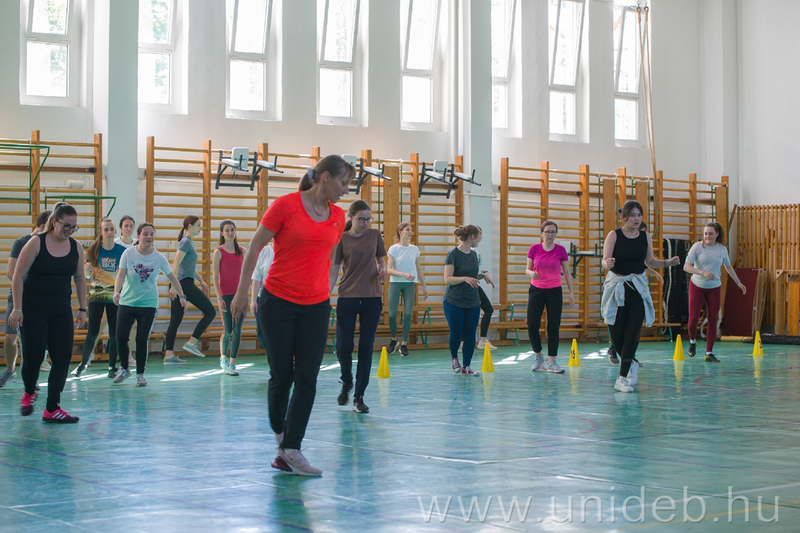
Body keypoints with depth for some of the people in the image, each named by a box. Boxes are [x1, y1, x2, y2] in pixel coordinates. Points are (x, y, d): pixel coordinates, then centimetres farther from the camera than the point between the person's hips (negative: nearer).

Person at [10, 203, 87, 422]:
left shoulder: (76, 247, 4)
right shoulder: (36, 243, -9)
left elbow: (79, 279, 15)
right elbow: (18, 276, -8)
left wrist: (82, 309, 12)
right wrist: (17, 309, -12)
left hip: (61, 310, 4)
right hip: (33, 308, -4)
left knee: (63, 358, -5)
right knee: (34, 355, -5)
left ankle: (52, 409, 1)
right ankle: (29, 393, 26)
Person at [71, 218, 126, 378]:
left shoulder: (122, 251, -1)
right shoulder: (94, 249, -1)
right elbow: (89, 276, 5)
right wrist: (88, 270, -16)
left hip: (114, 296, 0)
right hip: (96, 295, 0)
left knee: (114, 333, 1)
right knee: (92, 332, -4)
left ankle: (112, 366, 13)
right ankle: (84, 362, 15)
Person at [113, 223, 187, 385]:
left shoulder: (159, 258, -2)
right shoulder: (128, 253, -4)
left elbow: (172, 277, 9)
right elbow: (121, 274, -10)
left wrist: (181, 296, 12)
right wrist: (116, 292, -26)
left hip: (148, 305, 0)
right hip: (127, 303, 0)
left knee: (142, 340, -4)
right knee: (121, 337, -4)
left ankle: (140, 374, 13)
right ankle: (124, 369, 20)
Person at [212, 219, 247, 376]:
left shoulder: (242, 251, 8)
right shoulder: (218, 252, -3)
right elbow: (215, 277, -6)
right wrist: (219, 297, -12)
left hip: (239, 294, 3)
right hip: (225, 295, -3)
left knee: (237, 330, -2)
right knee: (228, 330, -2)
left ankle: (232, 363, 3)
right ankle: (223, 357, 24)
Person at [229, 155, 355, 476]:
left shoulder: (338, 216, 6)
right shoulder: (285, 205, -9)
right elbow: (254, 248, -3)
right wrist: (242, 292, -1)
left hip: (316, 306, 4)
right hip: (278, 302, -4)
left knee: (307, 378, -5)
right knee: (281, 375, 3)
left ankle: (291, 449, -2)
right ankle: (279, 432, 28)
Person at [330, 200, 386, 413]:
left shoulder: (374, 235, 5)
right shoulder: (341, 239, -2)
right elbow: (333, 271, -1)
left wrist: (382, 271, -6)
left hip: (372, 298, 2)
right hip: (347, 299, -2)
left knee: (366, 347, 0)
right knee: (343, 346, -5)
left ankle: (359, 397, 7)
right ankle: (347, 382, 25)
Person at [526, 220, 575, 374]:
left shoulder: (561, 250, -1)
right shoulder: (534, 249, -1)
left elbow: (566, 273, 6)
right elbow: (527, 269, 8)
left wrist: (571, 292, 3)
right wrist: (531, 273, -16)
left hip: (554, 291, 0)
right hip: (536, 290, 0)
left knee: (553, 327, -3)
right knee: (532, 325, -6)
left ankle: (551, 362, 5)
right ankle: (538, 356, 17)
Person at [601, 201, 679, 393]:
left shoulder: (646, 237, 4)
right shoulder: (614, 235, -6)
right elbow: (605, 261, -12)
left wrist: (667, 262, 0)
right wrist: (608, 264, -35)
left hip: (638, 289, 2)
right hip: (616, 287, -2)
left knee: (632, 332, -8)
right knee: (616, 333, -2)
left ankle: (623, 378, -4)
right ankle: (630, 365, 29)